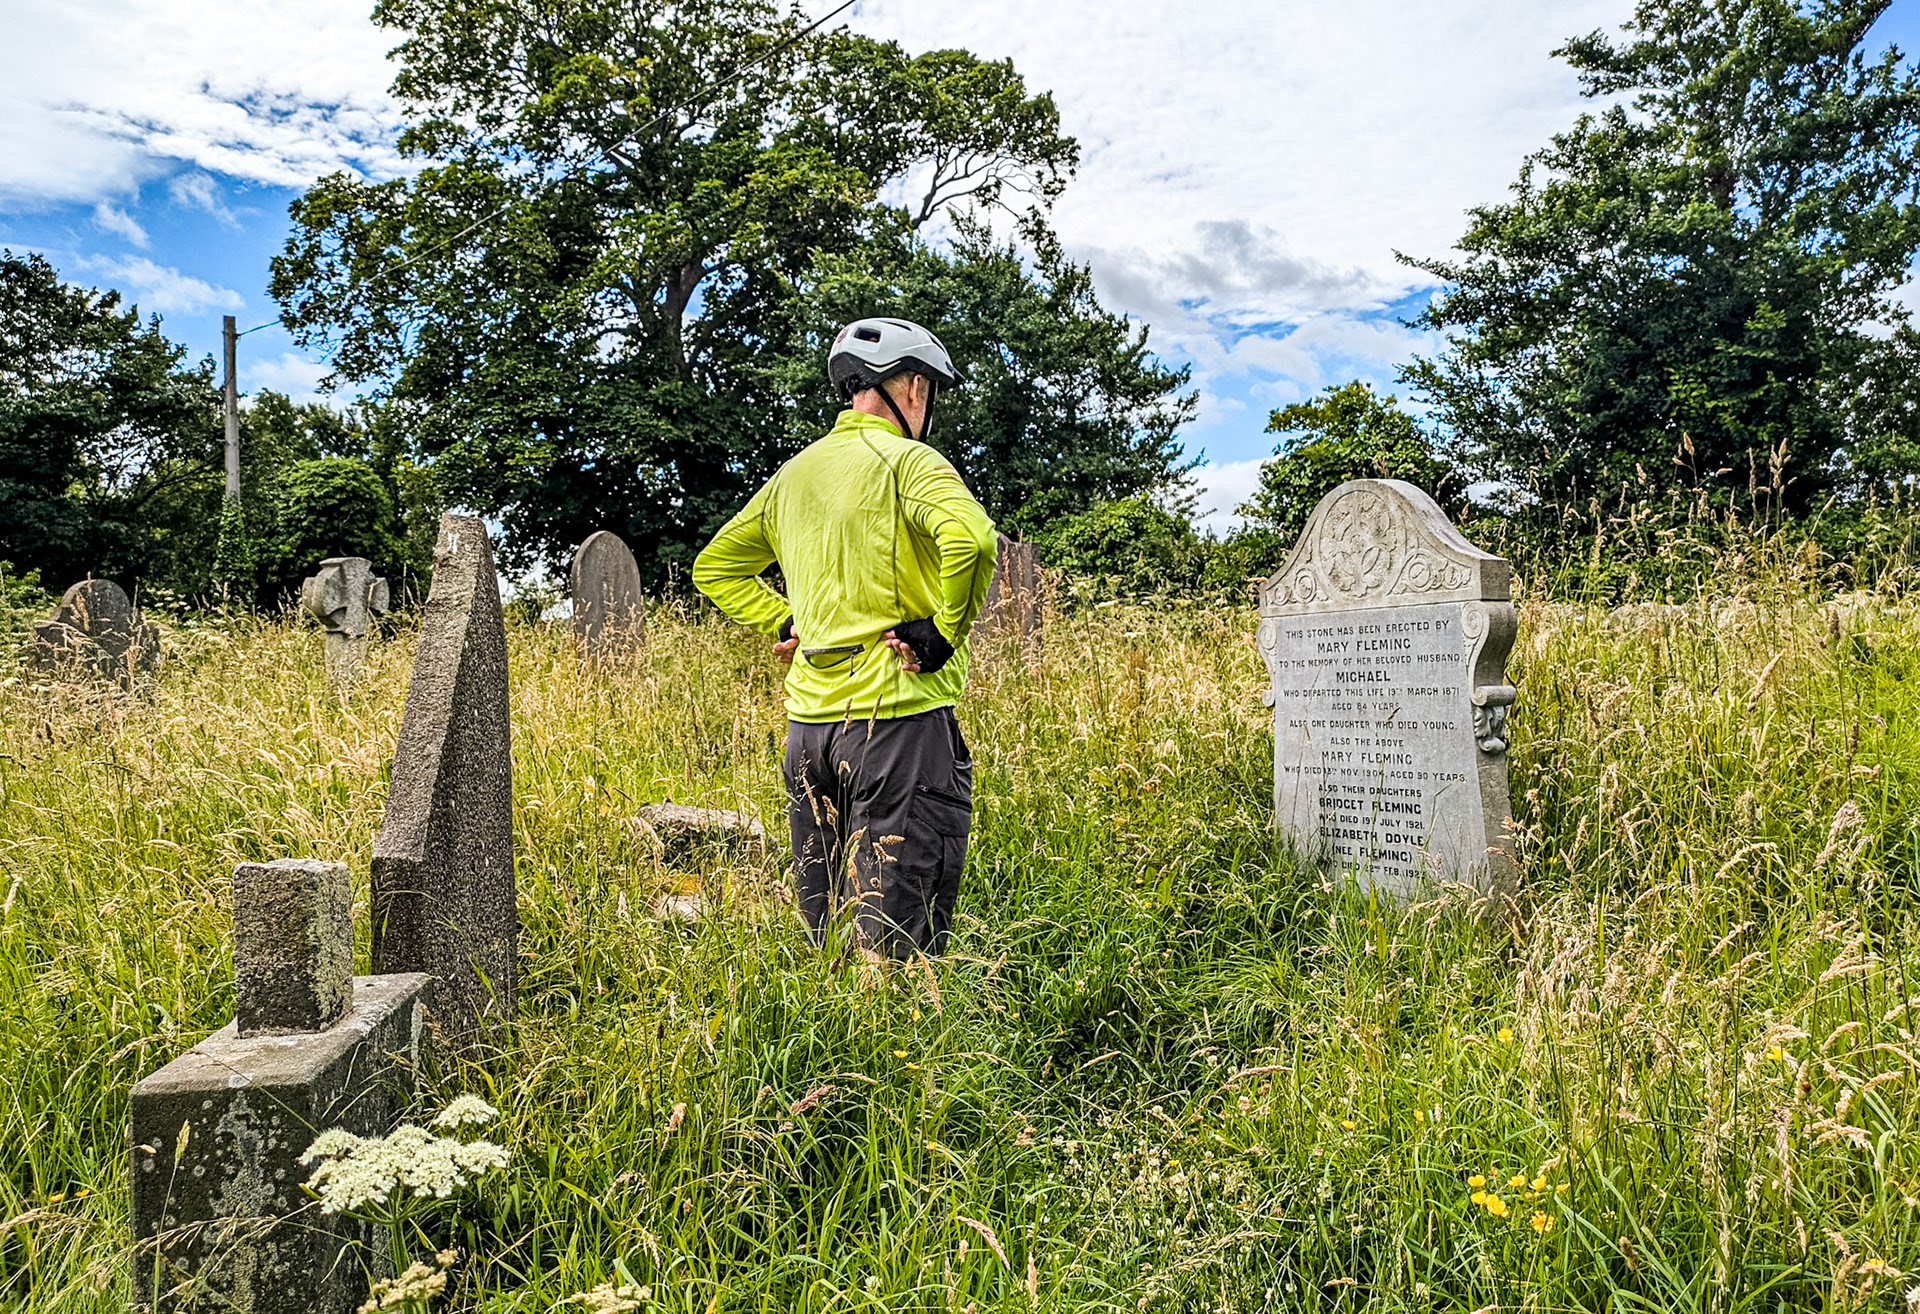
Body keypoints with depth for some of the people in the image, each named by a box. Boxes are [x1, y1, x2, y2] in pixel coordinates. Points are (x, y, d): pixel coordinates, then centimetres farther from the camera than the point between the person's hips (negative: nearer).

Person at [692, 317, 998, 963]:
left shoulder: (793, 473, 15)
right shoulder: (906, 459, -7)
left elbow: (714, 566, 24)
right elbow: (970, 537, -27)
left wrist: (785, 623, 15)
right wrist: (946, 629, -14)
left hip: (807, 716, 7)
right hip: (898, 714, -7)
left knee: (818, 930, 17)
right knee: (896, 939, -1)